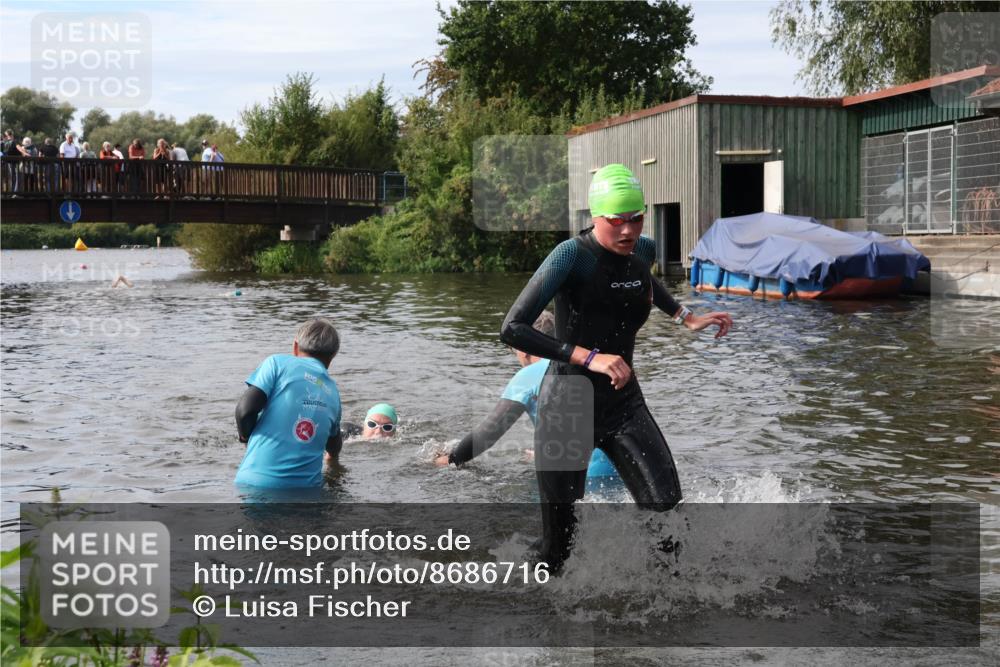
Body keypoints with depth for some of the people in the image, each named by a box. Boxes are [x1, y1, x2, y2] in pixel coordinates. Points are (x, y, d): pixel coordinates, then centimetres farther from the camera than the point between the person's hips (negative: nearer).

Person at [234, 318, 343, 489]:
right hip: (306, 486, 4)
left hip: (258, 481, -3)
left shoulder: (278, 363, 4)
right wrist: (333, 455, 54)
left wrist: (246, 435, 14)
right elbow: (334, 449, 31)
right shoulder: (333, 392, 18)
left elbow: (245, 409, -7)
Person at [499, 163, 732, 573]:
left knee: (667, 509, -15)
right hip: (568, 407, -5)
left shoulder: (644, 250, 2)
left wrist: (686, 318, 22)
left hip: (624, 404, 5)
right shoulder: (572, 255, -18)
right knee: (558, 543, 0)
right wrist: (589, 357, -31)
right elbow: (512, 329, -25)